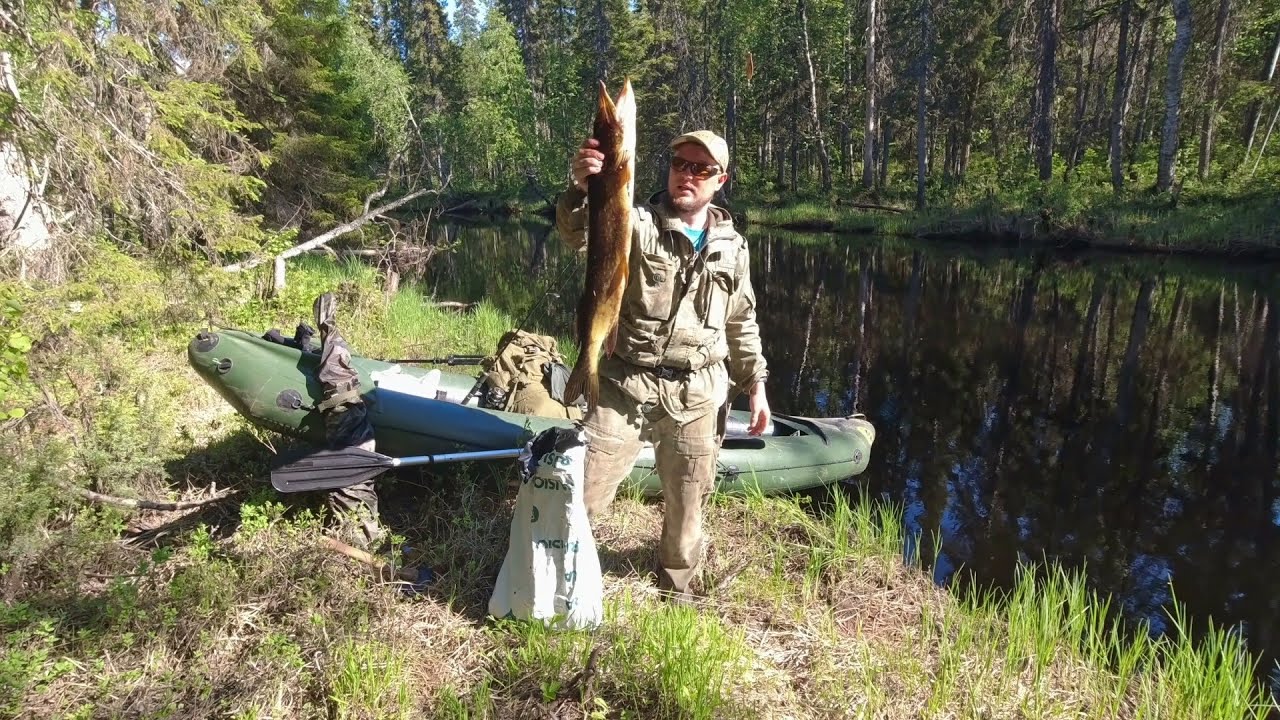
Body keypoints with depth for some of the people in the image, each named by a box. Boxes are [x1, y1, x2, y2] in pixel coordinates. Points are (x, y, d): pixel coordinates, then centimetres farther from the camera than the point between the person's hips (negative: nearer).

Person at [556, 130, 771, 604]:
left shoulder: (732, 246, 8)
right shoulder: (635, 225, -5)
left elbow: (742, 324, 16)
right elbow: (577, 234, -25)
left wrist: (756, 384, 13)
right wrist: (580, 189, -45)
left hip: (698, 395, 3)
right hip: (626, 384, -3)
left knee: (687, 503, 16)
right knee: (583, 493, -1)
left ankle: (676, 587, 40)